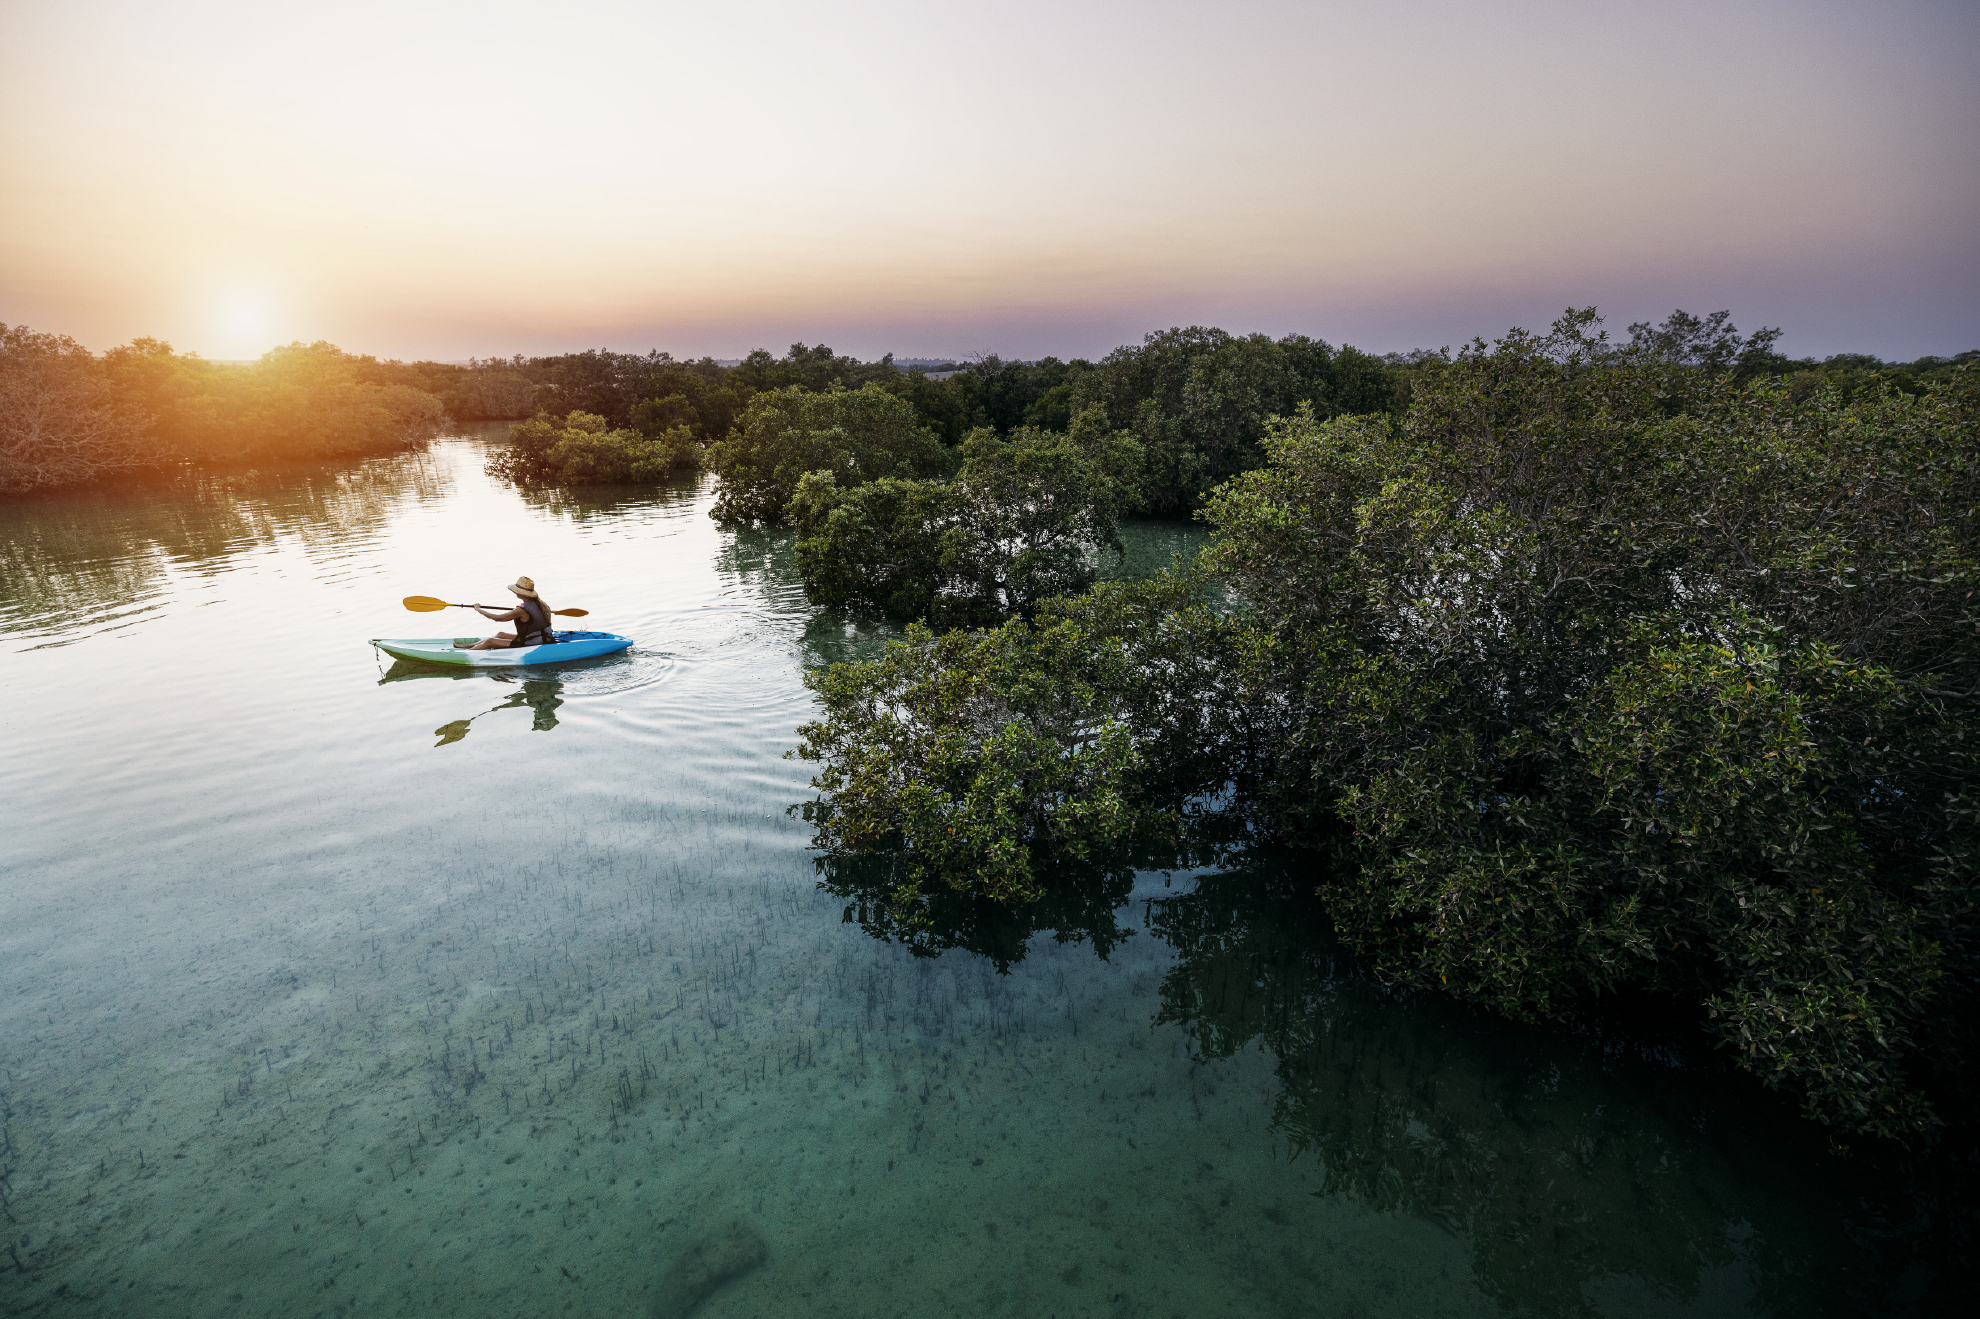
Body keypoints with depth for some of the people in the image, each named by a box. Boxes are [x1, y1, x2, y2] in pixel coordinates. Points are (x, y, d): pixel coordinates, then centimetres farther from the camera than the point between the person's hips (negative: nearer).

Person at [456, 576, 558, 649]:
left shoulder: (522, 611, -23)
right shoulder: (539, 602, -1)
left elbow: (497, 618, -11)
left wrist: (478, 609, 2)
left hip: (530, 646, -9)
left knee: (490, 642, 4)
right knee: (500, 634, 23)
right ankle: (467, 646, 37)